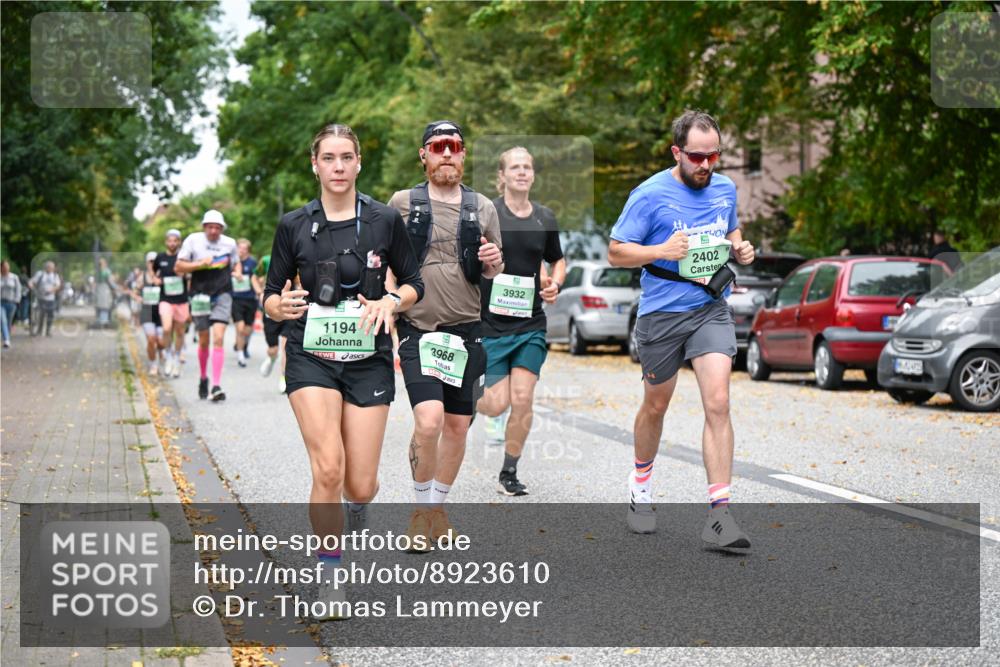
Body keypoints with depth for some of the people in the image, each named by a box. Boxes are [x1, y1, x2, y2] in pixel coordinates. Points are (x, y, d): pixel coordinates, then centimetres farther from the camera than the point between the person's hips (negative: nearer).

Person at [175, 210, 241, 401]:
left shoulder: (230, 243, 5)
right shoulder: (193, 240, -2)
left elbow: (236, 263, 22)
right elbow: (178, 267, -2)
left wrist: (238, 271, -1)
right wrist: (200, 264, -15)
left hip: (223, 294, 0)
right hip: (200, 295, 0)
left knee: (218, 339, -13)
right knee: (204, 342, 9)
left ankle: (216, 386, -14)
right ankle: (203, 378, 34)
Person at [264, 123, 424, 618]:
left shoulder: (385, 221, -1)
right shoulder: (294, 225, 0)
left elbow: (414, 284, 9)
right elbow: (271, 298, 5)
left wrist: (391, 303, -12)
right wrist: (282, 306, -18)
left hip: (369, 360, 1)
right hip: (311, 358, 0)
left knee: (360, 485, 0)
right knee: (328, 469, -19)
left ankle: (357, 503, 41)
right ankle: (329, 577, 0)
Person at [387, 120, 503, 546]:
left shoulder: (482, 208, 8)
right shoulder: (402, 203, 1)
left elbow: (492, 272, 17)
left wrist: (493, 263, -6)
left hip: (465, 330, 3)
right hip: (417, 330, -3)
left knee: (457, 426, 9)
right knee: (429, 421, -19)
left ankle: (437, 506, 28)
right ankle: (422, 507, 2)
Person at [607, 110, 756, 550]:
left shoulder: (725, 189, 6)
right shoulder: (650, 195, -10)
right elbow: (615, 252, -7)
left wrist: (740, 248, 2)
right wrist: (662, 251, -23)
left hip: (711, 310, 3)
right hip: (661, 314, -2)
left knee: (717, 403, -13)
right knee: (655, 407, 14)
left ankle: (719, 514, -13)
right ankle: (641, 483, 41)